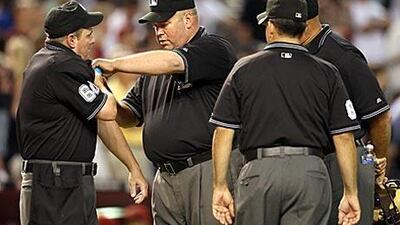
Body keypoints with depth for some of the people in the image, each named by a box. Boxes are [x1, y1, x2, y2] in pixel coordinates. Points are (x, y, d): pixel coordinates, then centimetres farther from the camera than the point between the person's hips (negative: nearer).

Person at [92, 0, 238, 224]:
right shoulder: (154, 67, 21)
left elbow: (170, 62, -22)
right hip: (165, 179, 8)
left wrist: (114, 64, -17)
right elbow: (130, 115, 23)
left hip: (208, 172, -8)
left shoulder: (216, 49, -5)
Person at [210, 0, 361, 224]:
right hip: (310, 172, 0)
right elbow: (344, 138, 3)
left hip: (259, 172, 0)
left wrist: (220, 187, 8)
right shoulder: (326, 73, 7)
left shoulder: (244, 69, 7)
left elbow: (223, 133, 3)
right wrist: (351, 193, 9)